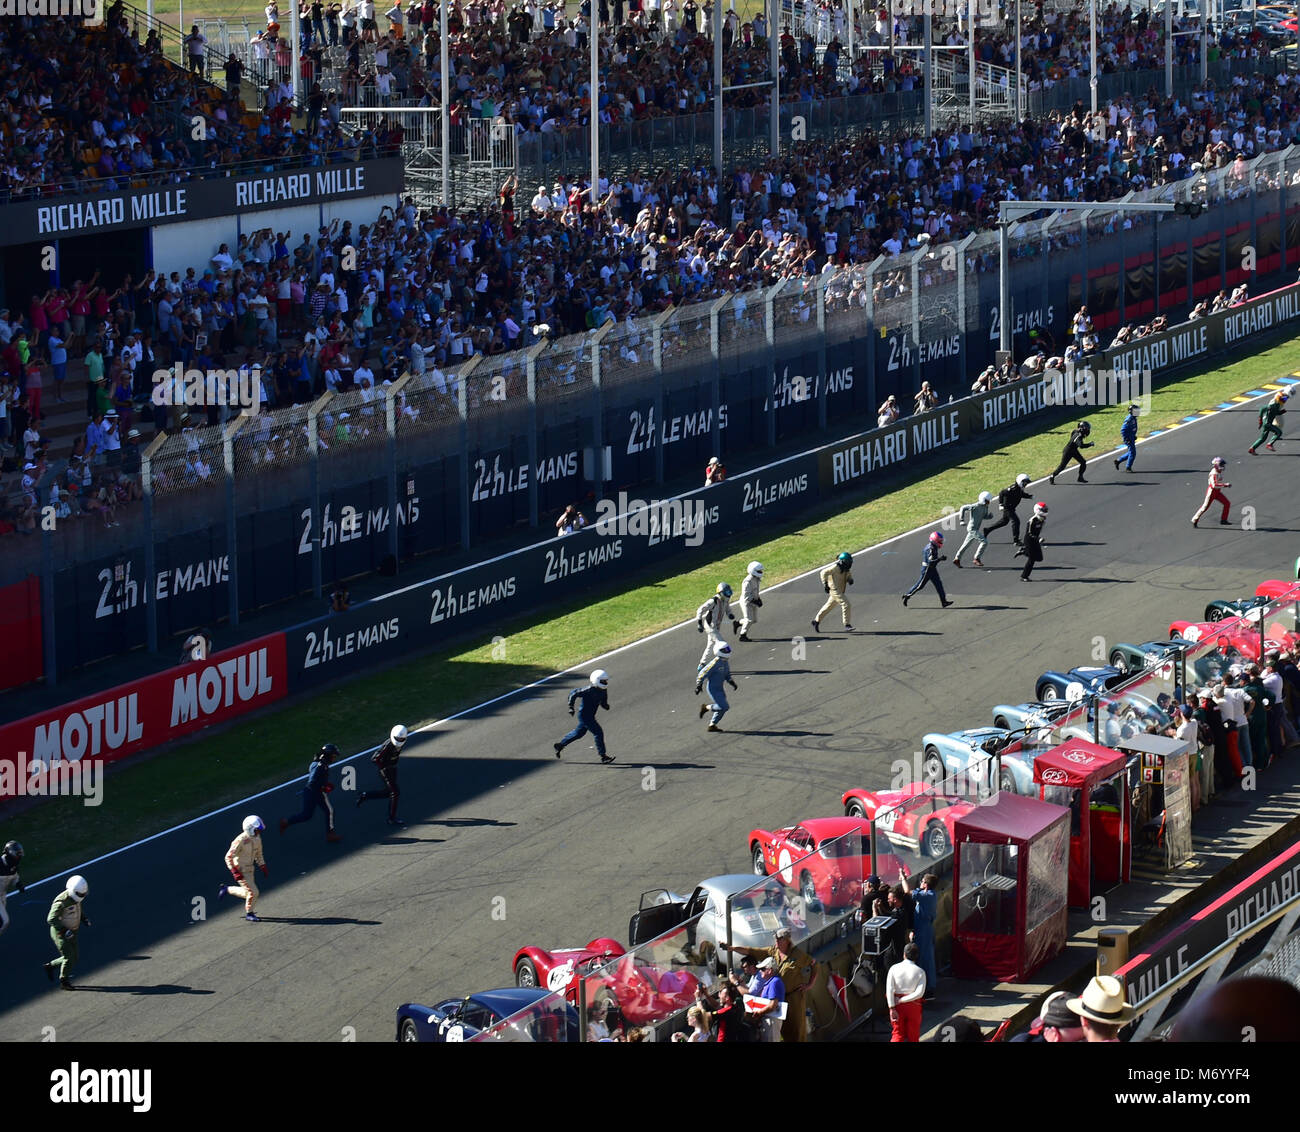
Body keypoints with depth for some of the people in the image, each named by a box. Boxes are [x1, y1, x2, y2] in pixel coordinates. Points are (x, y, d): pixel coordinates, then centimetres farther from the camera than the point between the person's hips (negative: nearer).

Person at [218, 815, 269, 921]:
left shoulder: (257, 838, -1)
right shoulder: (241, 841, -26)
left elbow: (258, 854, 16)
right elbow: (228, 857, -21)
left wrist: (264, 868, 10)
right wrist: (235, 872, -25)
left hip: (249, 869, 8)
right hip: (240, 871, -8)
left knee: (247, 892, 15)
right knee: (253, 892, -9)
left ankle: (227, 889, 34)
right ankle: (249, 914, 10)